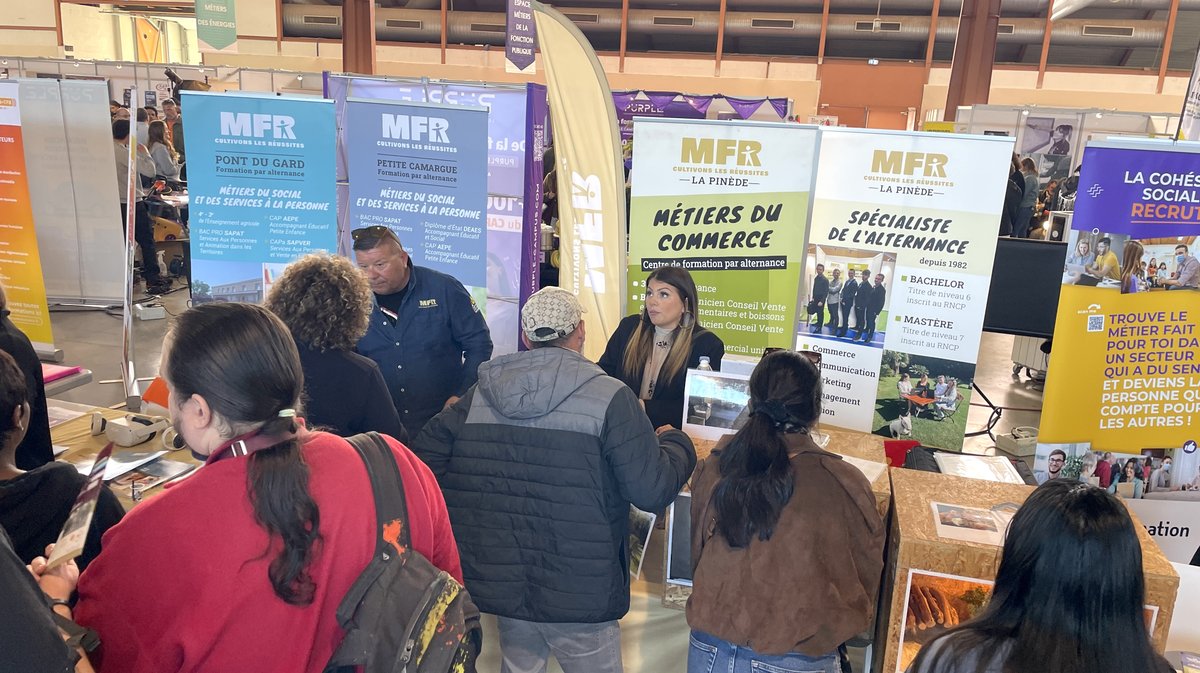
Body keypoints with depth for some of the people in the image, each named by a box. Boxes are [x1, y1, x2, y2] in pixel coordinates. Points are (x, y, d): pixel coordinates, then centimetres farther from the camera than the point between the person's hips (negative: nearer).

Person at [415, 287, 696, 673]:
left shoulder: (479, 394, -1)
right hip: (580, 596, -4)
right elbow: (652, 491, -16)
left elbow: (422, 466, 0)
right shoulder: (610, 398, -15)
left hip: (501, 587, 4)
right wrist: (677, 443, 5)